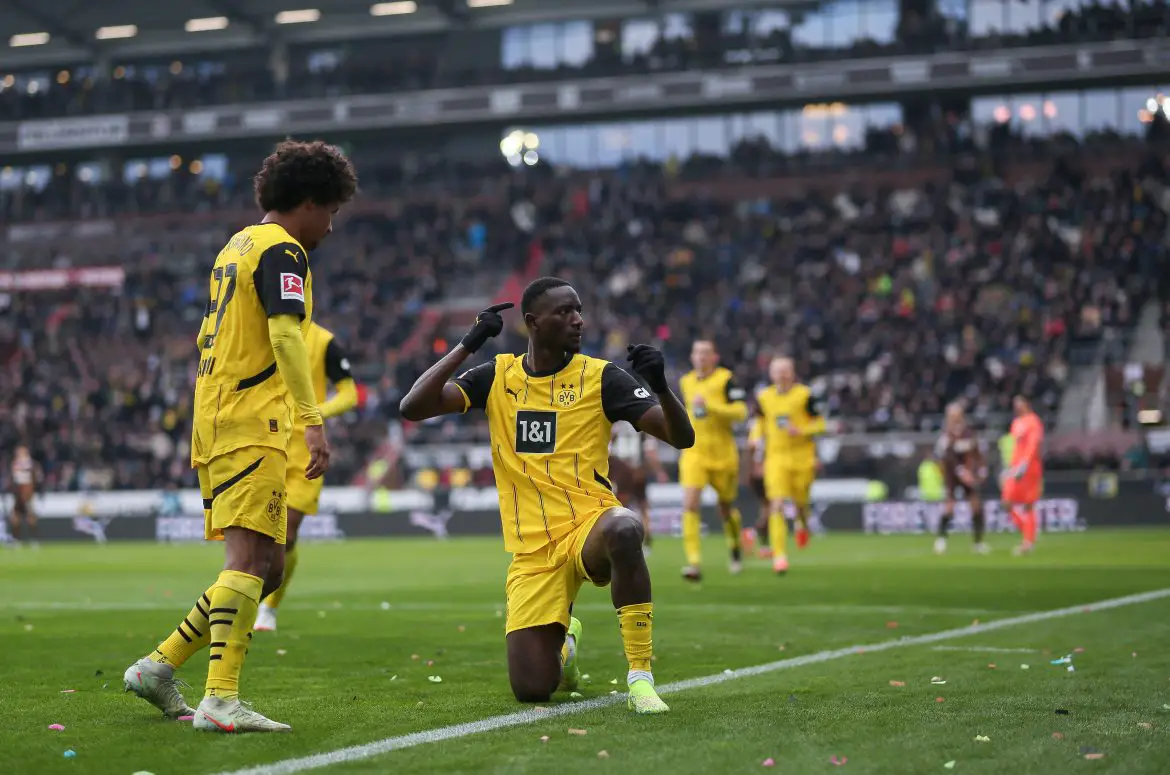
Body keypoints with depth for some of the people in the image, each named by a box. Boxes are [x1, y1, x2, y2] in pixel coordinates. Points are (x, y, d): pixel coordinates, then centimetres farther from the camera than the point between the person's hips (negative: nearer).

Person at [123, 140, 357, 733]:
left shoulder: (238, 246, 23)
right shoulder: (281, 251, -7)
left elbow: (209, 338, 29)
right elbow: (286, 335, -22)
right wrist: (312, 421, -28)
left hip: (215, 418, 10)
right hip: (251, 424, -10)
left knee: (267, 567, 11)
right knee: (250, 561, -16)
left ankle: (158, 666, 13)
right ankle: (221, 700, -24)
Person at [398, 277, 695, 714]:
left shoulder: (600, 377, 0)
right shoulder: (497, 377, 6)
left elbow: (681, 437, -4)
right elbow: (413, 408, -5)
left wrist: (660, 385, -24)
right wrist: (468, 345, -10)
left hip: (589, 527, -2)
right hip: (533, 553, 2)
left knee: (623, 529, -41)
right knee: (532, 689, -7)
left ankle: (641, 677, -30)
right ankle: (564, 640, 32)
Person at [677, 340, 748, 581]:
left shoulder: (725, 379, -8)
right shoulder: (686, 382, 8)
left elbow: (741, 412, -20)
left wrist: (709, 405, -28)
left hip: (722, 455, -3)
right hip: (694, 454, 3)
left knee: (726, 509, 13)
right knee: (690, 505, -17)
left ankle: (736, 547, 44)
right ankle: (694, 563, -20)